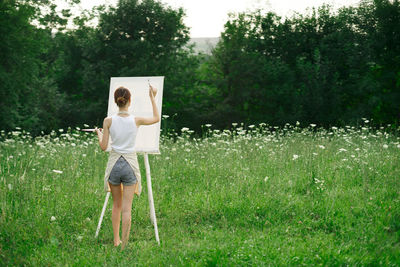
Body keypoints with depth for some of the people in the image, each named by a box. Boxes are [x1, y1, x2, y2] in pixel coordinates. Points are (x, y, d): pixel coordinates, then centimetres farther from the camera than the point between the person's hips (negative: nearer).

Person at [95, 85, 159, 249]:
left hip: (114, 164, 1)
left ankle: (116, 240, 25)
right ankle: (124, 244, -1)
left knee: (116, 205, 18)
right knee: (126, 208, 1)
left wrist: (99, 134, 15)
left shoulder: (108, 121, -8)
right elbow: (156, 118, 11)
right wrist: (152, 97, 16)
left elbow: (103, 147, -5)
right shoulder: (136, 121, -8)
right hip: (130, 165, -1)